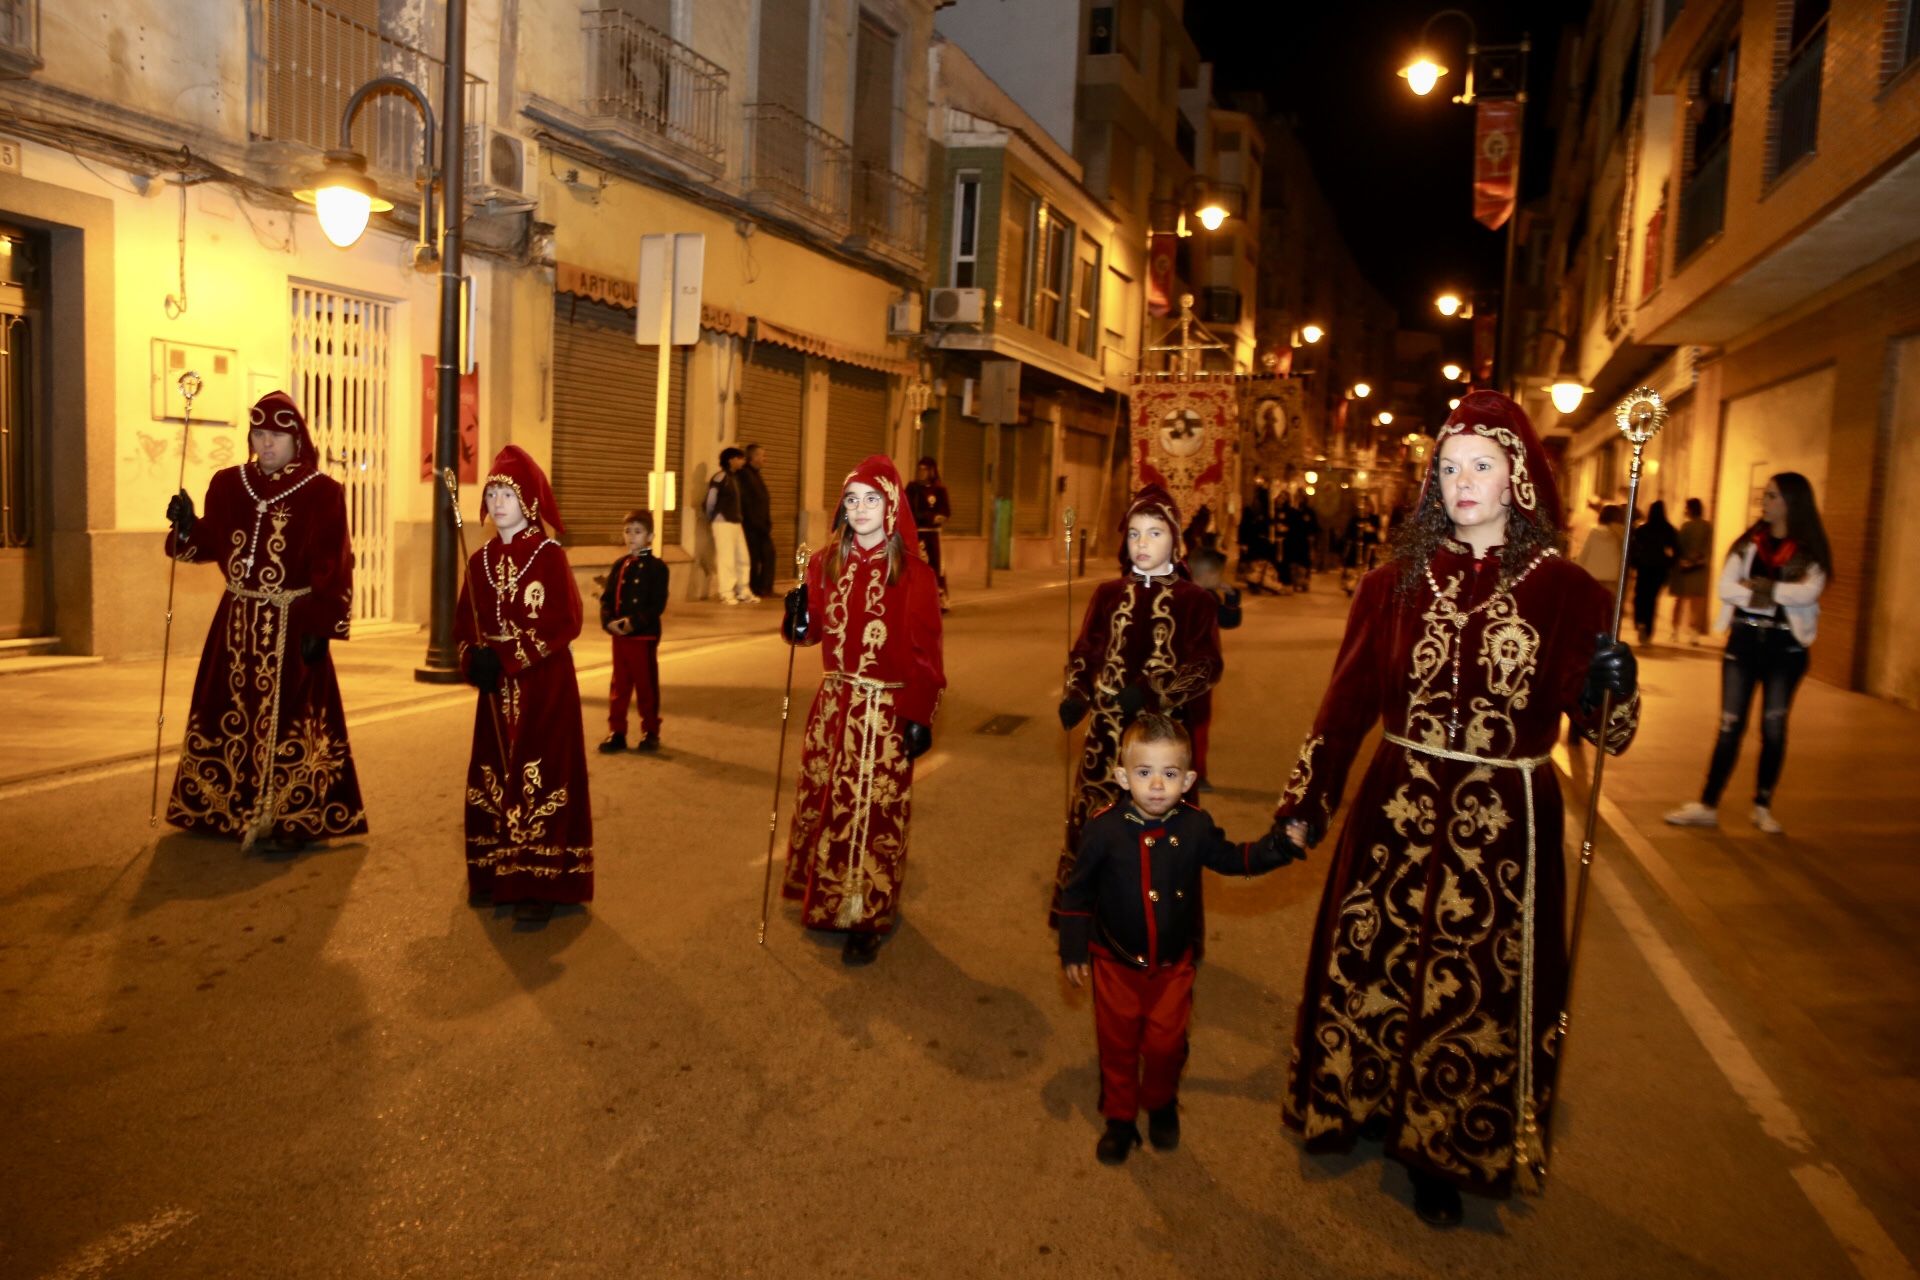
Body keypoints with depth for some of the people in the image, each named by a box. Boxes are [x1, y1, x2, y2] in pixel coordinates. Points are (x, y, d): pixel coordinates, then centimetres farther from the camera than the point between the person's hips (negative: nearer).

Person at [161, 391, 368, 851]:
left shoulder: (322, 492, -6)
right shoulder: (228, 484, 7)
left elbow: (333, 569, -9)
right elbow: (211, 546, 11)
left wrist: (321, 627, -15)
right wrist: (187, 526, -9)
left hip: (292, 624, -5)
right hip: (237, 622, 5)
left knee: (287, 719, -3)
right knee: (233, 716, 11)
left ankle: (293, 820, 6)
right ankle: (237, 811, 26)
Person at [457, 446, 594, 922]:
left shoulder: (549, 555, -9)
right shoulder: (481, 559, 9)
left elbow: (565, 623, -15)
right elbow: (464, 623, 10)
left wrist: (507, 657, -19)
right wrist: (473, 660, -10)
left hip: (544, 686, -6)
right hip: (497, 689, 6)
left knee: (540, 780, -3)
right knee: (492, 779, 10)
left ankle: (541, 884, 4)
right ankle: (496, 873, 23)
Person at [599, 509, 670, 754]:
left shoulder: (656, 567, -6)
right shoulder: (619, 565, 10)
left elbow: (658, 604, -13)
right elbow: (607, 597, 7)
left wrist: (635, 622, -22)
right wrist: (608, 621, -11)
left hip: (645, 636, -5)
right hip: (619, 636, 5)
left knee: (646, 686, 5)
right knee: (619, 686, 10)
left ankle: (650, 732, 16)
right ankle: (616, 732, 17)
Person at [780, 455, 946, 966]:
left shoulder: (913, 573, -8)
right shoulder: (826, 563, 4)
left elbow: (925, 651, -8)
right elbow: (812, 630, 11)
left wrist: (920, 717, -10)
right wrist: (798, 620, -12)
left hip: (887, 711, -4)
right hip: (833, 704, 5)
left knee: (875, 812, 1)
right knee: (822, 801, 13)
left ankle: (867, 919, 15)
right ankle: (826, 899, 33)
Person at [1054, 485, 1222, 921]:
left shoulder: (1195, 600, -1)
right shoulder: (1108, 594, 8)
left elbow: (1206, 668, -7)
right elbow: (1084, 652, 7)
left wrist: (1151, 693, -20)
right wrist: (1074, 696, -11)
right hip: (1106, 730, 3)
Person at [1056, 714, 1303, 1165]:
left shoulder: (1195, 826, -13)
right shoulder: (1104, 828, -20)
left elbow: (1231, 859, 5)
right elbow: (1077, 890, -9)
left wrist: (1278, 845, -10)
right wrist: (1074, 948, -7)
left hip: (1174, 963, 1)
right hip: (1117, 962, -1)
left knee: (1165, 1042, 14)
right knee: (1117, 1043, 14)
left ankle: (1161, 1104, 44)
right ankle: (1120, 1118, 37)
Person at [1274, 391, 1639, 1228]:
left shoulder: (1563, 591, -4)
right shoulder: (1398, 583, -1)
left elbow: (1601, 728, -5)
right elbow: (1347, 701, 0)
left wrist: (1613, 688, -27)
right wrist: (1303, 803, 0)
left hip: (1504, 827, -1)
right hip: (1397, 813, 1)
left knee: (1480, 988, 10)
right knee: (1375, 967, 13)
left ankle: (1446, 1149, 31)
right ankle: (1367, 1104, 38)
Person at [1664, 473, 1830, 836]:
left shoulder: (1810, 551, 0)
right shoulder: (1749, 543, 7)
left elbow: (1807, 593, -17)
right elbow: (1726, 588, -5)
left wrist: (1756, 587, -13)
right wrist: (1777, 597, -13)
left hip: (1786, 645, -2)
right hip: (1744, 639, 2)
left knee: (1774, 727, 6)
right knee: (1730, 725, 1)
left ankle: (1763, 807, 18)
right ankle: (1707, 805, 3)